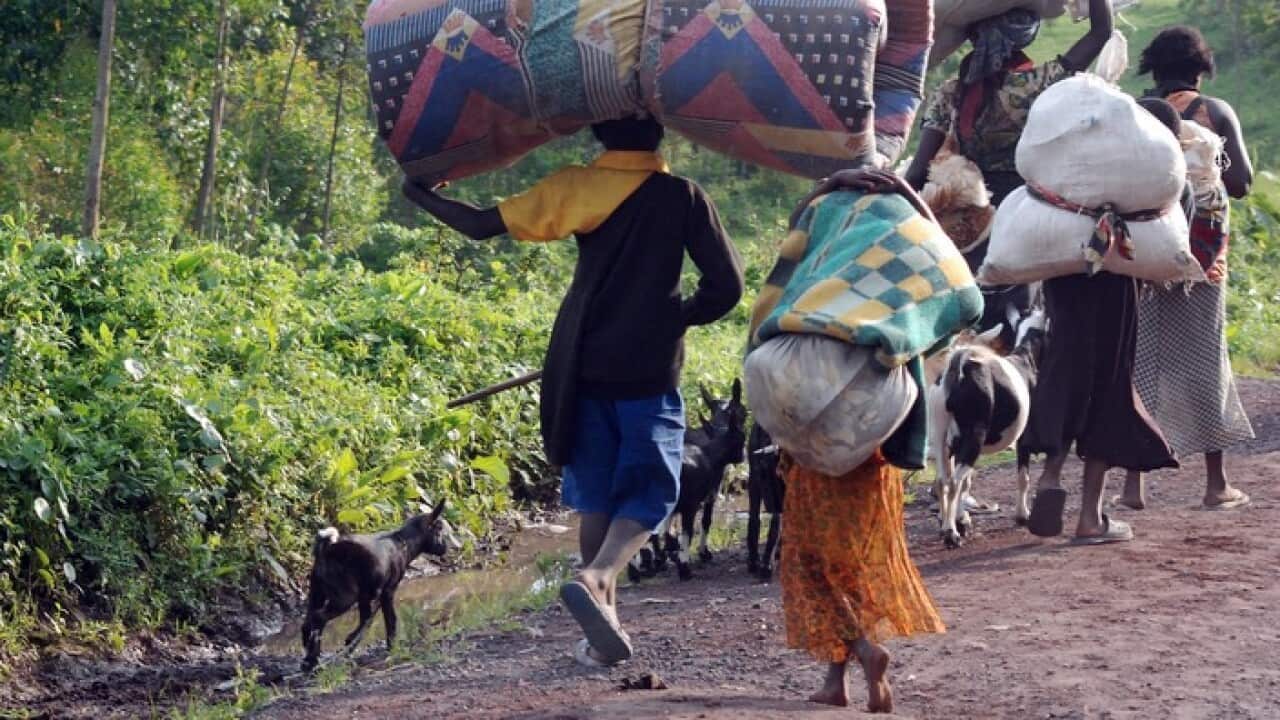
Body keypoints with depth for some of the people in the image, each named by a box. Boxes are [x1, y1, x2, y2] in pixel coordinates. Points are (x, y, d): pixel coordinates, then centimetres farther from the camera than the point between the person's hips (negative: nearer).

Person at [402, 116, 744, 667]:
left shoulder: (574, 189, -1)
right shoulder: (682, 197, -3)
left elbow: (481, 225, -1)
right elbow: (726, 285, -5)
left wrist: (420, 194, 14)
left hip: (586, 368, 2)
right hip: (650, 370, -2)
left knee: (596, 497, 14)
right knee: (648, 495, 2)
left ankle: (605, 625, 14)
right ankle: (595, 579, -26)